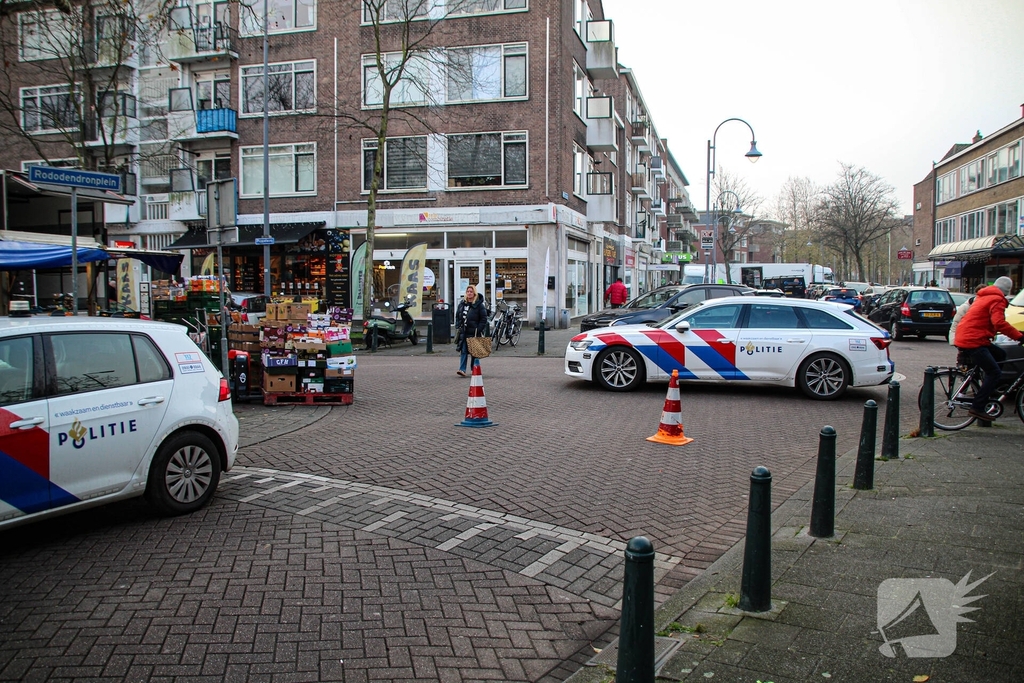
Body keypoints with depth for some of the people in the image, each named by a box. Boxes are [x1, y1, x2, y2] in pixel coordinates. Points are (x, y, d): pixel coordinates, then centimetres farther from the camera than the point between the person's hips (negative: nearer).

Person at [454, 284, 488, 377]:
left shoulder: (479, 305, -5)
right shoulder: (462, 304, 11)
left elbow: (484, 319, -7)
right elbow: (457, 316, 19)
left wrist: (478, 330, -14)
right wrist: (458, 327, 8)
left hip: (474, 333, -4)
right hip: (463, 332, 4)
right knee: (463, 351, -2)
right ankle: (462, 369, -4)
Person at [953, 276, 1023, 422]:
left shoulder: (984, 296, 22)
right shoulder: (997, 300, -8)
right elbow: (999, 323, -23)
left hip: (965, 337, 10)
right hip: (972, 340, -10)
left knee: (1000, 355, 20)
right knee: (994, 372, -8)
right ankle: (977, 408, -13)